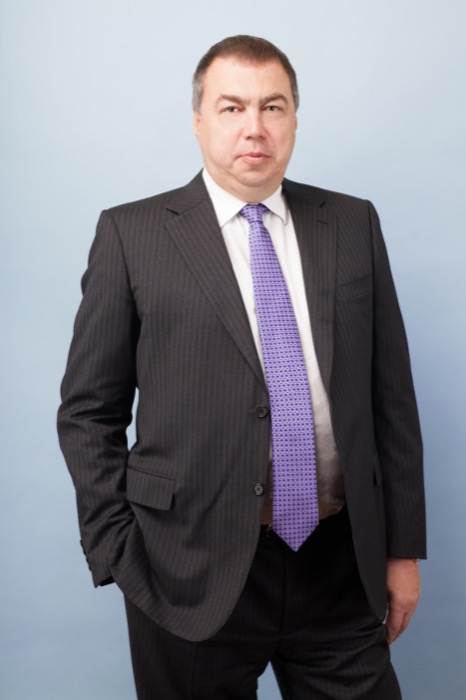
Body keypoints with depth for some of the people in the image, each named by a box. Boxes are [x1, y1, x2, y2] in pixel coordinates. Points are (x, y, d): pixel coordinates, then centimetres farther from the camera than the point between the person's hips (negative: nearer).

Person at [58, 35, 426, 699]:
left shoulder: (354, 225, 5)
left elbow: (391, 392, 6)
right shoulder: (132, 234, -3)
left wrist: (404, 546, 6)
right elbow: (89, 411, -1)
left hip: (340, 565, 3)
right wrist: (119, 557, -6)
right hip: (195, 571, -2)